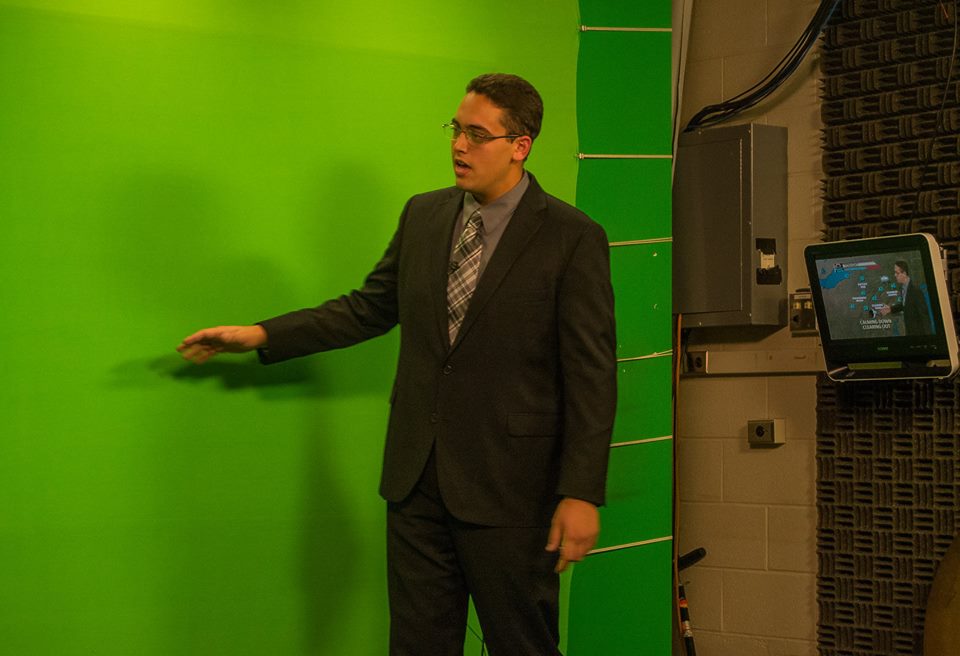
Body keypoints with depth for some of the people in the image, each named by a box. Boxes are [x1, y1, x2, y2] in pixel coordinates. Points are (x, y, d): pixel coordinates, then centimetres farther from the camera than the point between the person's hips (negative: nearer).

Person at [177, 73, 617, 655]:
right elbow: (369, 308, 18)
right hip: (417, 477, 5)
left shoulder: (573, 239, -9)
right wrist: (262, 335, 11)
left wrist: (581, 494, -16)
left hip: (508, 487, -5)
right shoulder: (423, 216, 9)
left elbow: (592, 374, -11)